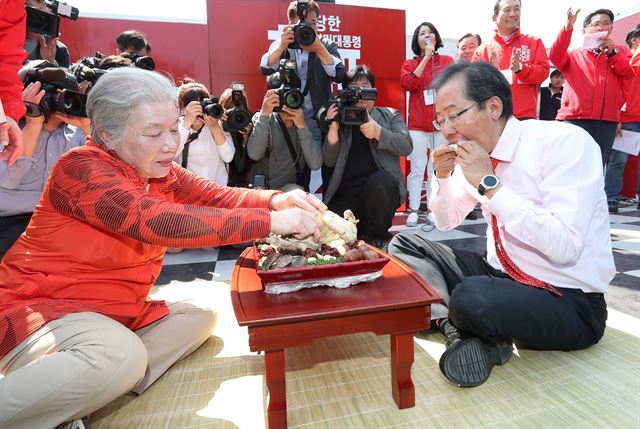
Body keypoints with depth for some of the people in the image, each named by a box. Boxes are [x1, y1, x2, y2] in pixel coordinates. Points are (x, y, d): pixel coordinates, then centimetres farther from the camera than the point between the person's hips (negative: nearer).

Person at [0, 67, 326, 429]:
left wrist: (275, 201, -27)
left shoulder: (160, 170, 4)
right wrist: (272, 222, -39)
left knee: (200, 316, -2)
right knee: (121, 357, -34)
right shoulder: (82, 168, -21)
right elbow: (158, 222, -37)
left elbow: (216, 196, -5)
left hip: (115, 310, 9)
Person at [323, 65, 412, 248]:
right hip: (347, 193, 1)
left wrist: (378, 132, -14)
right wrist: (333, 129, -7)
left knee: (378, 182, -35)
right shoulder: (340, 119, 17)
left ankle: (378, 237, -8)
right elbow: (329, 161, 7)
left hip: (382, 187, 0)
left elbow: (406, 146, 0)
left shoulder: (390, 115, 17)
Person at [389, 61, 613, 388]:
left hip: (569, 301, -6)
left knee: (471, 298, -38)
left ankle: (461, 329, -3)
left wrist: (489, 183, -26)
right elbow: (447, 222, 12)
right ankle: (456, 328, -15)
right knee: (403, 245, 1)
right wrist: (443, 175, -7)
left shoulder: (566, 142, -18)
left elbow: (565, 247, -28)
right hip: (502, 274, 7)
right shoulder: (474, 153, 1)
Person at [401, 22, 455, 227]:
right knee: (417, 169, -3)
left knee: (438, 169, 3)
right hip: (418, 125, -1)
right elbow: (408, 84, -10)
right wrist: (426, 58, -9)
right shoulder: (409, 64, 10)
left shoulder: (447, 61, 11)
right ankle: (413, 210, 3)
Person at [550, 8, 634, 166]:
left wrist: (611, 52, -1)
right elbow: (555, 57, -7)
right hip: (574, 118, -2)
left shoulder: (620, 51, 22)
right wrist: (567, 28, -16)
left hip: (606, 121, 2)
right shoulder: (573, 54, 15)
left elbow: (629, 72, 7)